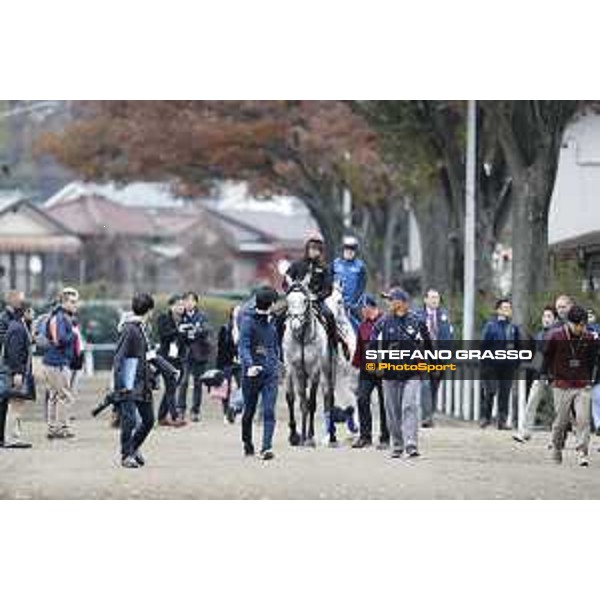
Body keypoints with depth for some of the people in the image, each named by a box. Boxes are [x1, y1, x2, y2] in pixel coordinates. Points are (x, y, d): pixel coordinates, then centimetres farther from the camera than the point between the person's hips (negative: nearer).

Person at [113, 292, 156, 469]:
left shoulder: (142, 328, 13)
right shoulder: (129, 329, -14)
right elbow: (118, 358, -17)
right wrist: (121, 385, -20)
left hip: (142, 384, 9)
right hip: (129, 386, -9)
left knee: (148, 419, 11)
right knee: (129, 420, -8)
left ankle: (133, 448, 29)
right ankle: (127, 455, 2)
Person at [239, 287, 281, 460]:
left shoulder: (271, 323, 12)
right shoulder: (248, 322, -7)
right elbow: (243, 346, -18)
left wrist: (276, 365, 27)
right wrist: (249, 365, -31)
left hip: (270, 374, 4)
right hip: (252, 373, -4)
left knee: (269, 412, -10)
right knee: (249, 411, 10)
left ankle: (267, 447, -18)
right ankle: (247, 444, 30)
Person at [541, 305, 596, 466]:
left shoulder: (588, 338, 1)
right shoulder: (556, 336, -6)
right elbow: (547, 356, 7)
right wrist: (546, 374, 8)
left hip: (582, 386, 1)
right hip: (562, 386, -1)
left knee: (583, 419, -11)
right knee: (561, 421, 4)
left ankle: (582, 453, -11)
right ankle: (557, 450, 23)